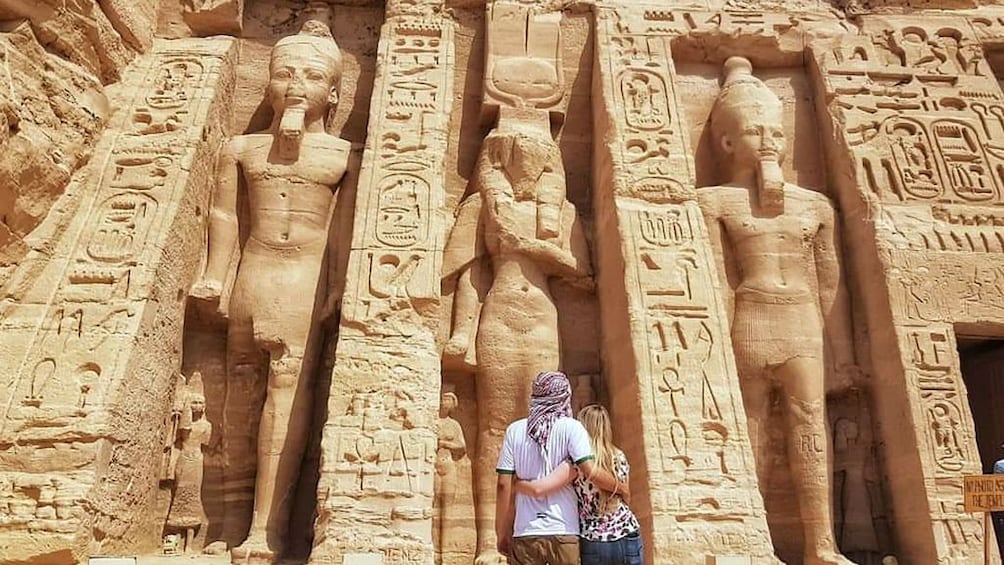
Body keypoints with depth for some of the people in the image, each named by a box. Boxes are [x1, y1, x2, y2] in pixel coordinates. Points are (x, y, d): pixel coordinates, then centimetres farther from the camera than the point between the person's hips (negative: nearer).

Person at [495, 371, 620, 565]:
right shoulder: (570, 427, -3)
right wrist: (620, 487, 4)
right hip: (564, 532, -1)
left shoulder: (515, 430, 3)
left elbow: (504, 485, 0)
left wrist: (502, 534, 8)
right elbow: (590, 470, -15)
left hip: (525, 533, 2)